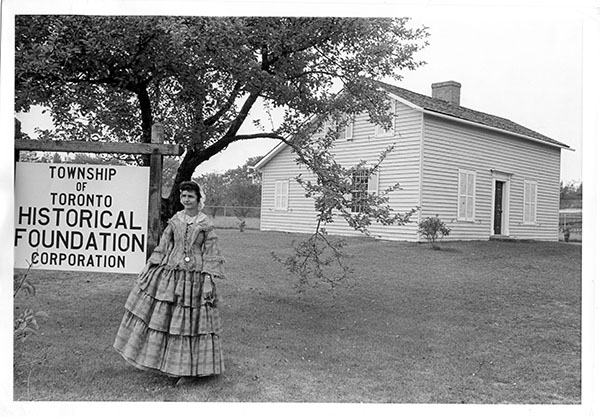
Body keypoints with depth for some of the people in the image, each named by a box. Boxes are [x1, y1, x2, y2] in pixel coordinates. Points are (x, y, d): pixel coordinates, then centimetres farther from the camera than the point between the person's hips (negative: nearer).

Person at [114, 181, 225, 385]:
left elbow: (211, 255, -4)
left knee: (192, 320, 1)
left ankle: (191, 369, 12)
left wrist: (209, 282, -10)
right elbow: (162, 247, 11)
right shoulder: (174, 221, 5)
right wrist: (148, 268, 7)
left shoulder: (205, 225, -4)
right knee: (163, 316, 6)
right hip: (171, 273, 4)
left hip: (195, 277, -4)